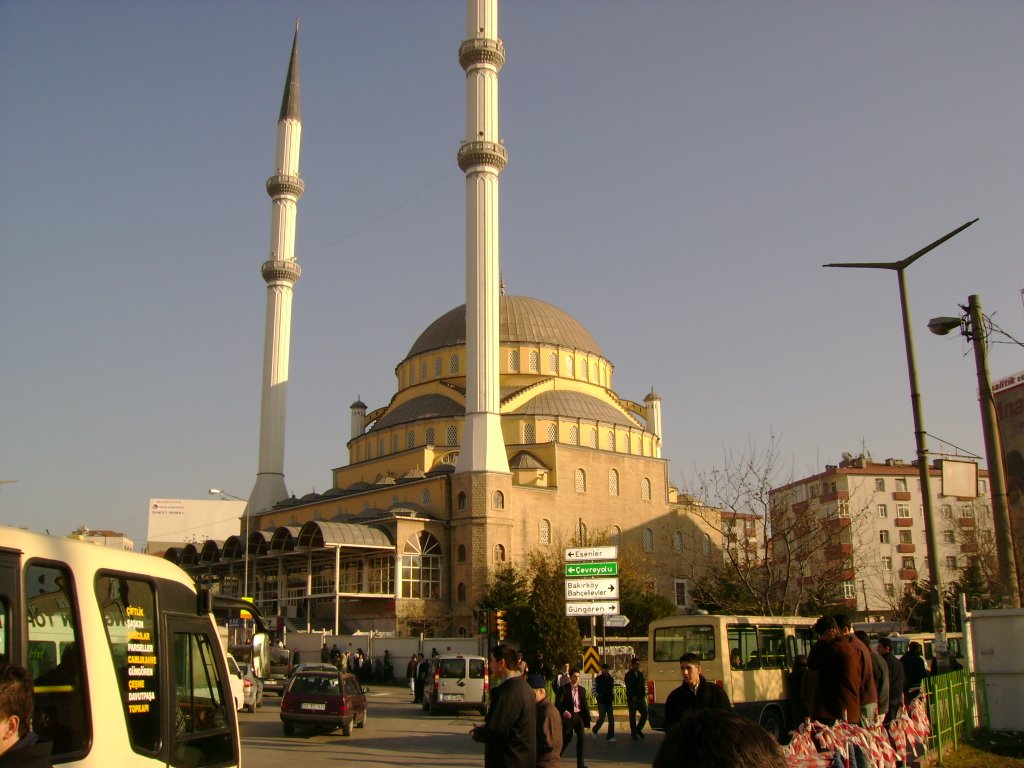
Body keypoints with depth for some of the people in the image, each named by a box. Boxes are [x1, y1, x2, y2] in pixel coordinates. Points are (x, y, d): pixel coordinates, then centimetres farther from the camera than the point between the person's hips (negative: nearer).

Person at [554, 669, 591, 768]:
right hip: (568, 716, -4)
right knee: (566, 739, 1)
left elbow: (585, 705, 11)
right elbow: (558, 703, -14)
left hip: (579, 716, 4)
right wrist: (564, 711, -32)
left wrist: (587, 719, 6)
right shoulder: (564, 689, -6)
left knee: (581, 739, -3)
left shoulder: (582, 690, 9)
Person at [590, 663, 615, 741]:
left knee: (611, 719, 0)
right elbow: (594, 690, -3)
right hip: (601, 702, -5)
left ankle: (611, 736, 6)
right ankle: (595, 730, 18)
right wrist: (598, 697, -13)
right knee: (602, 718, -9)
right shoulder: (597, 679, -4)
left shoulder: (611, 679, 10)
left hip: (609, 702, 5)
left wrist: (613, 698, 8)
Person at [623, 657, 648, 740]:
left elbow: (643, 685, 14)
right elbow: (629, 687, -9)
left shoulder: (640, 674, 14)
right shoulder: (628, 675, -3)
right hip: (632, 698, -5)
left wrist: (643, 695, 1)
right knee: (632, 716, 1)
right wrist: (633, 696, -16)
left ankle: (638, 729, 16)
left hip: (640, 698, 5)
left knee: (645, 713, -3)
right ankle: (634, 733, 8)